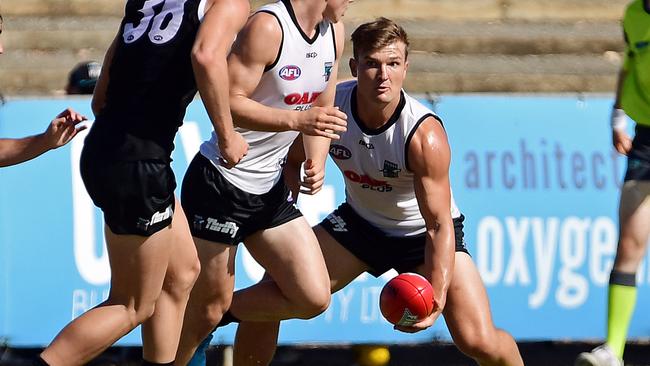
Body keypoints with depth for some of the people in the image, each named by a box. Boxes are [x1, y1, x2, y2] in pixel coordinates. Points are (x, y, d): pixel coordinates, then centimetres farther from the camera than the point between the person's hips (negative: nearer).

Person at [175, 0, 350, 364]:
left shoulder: (333, 33, 6)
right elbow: (226, 102, -25)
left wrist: (317, 163, -2)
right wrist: (295, 120, -33)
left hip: (271, 189, 8)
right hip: (220, 182, -8)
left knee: (314, 298, -2)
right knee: (206, 309, -1)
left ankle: (222, 313, 19)